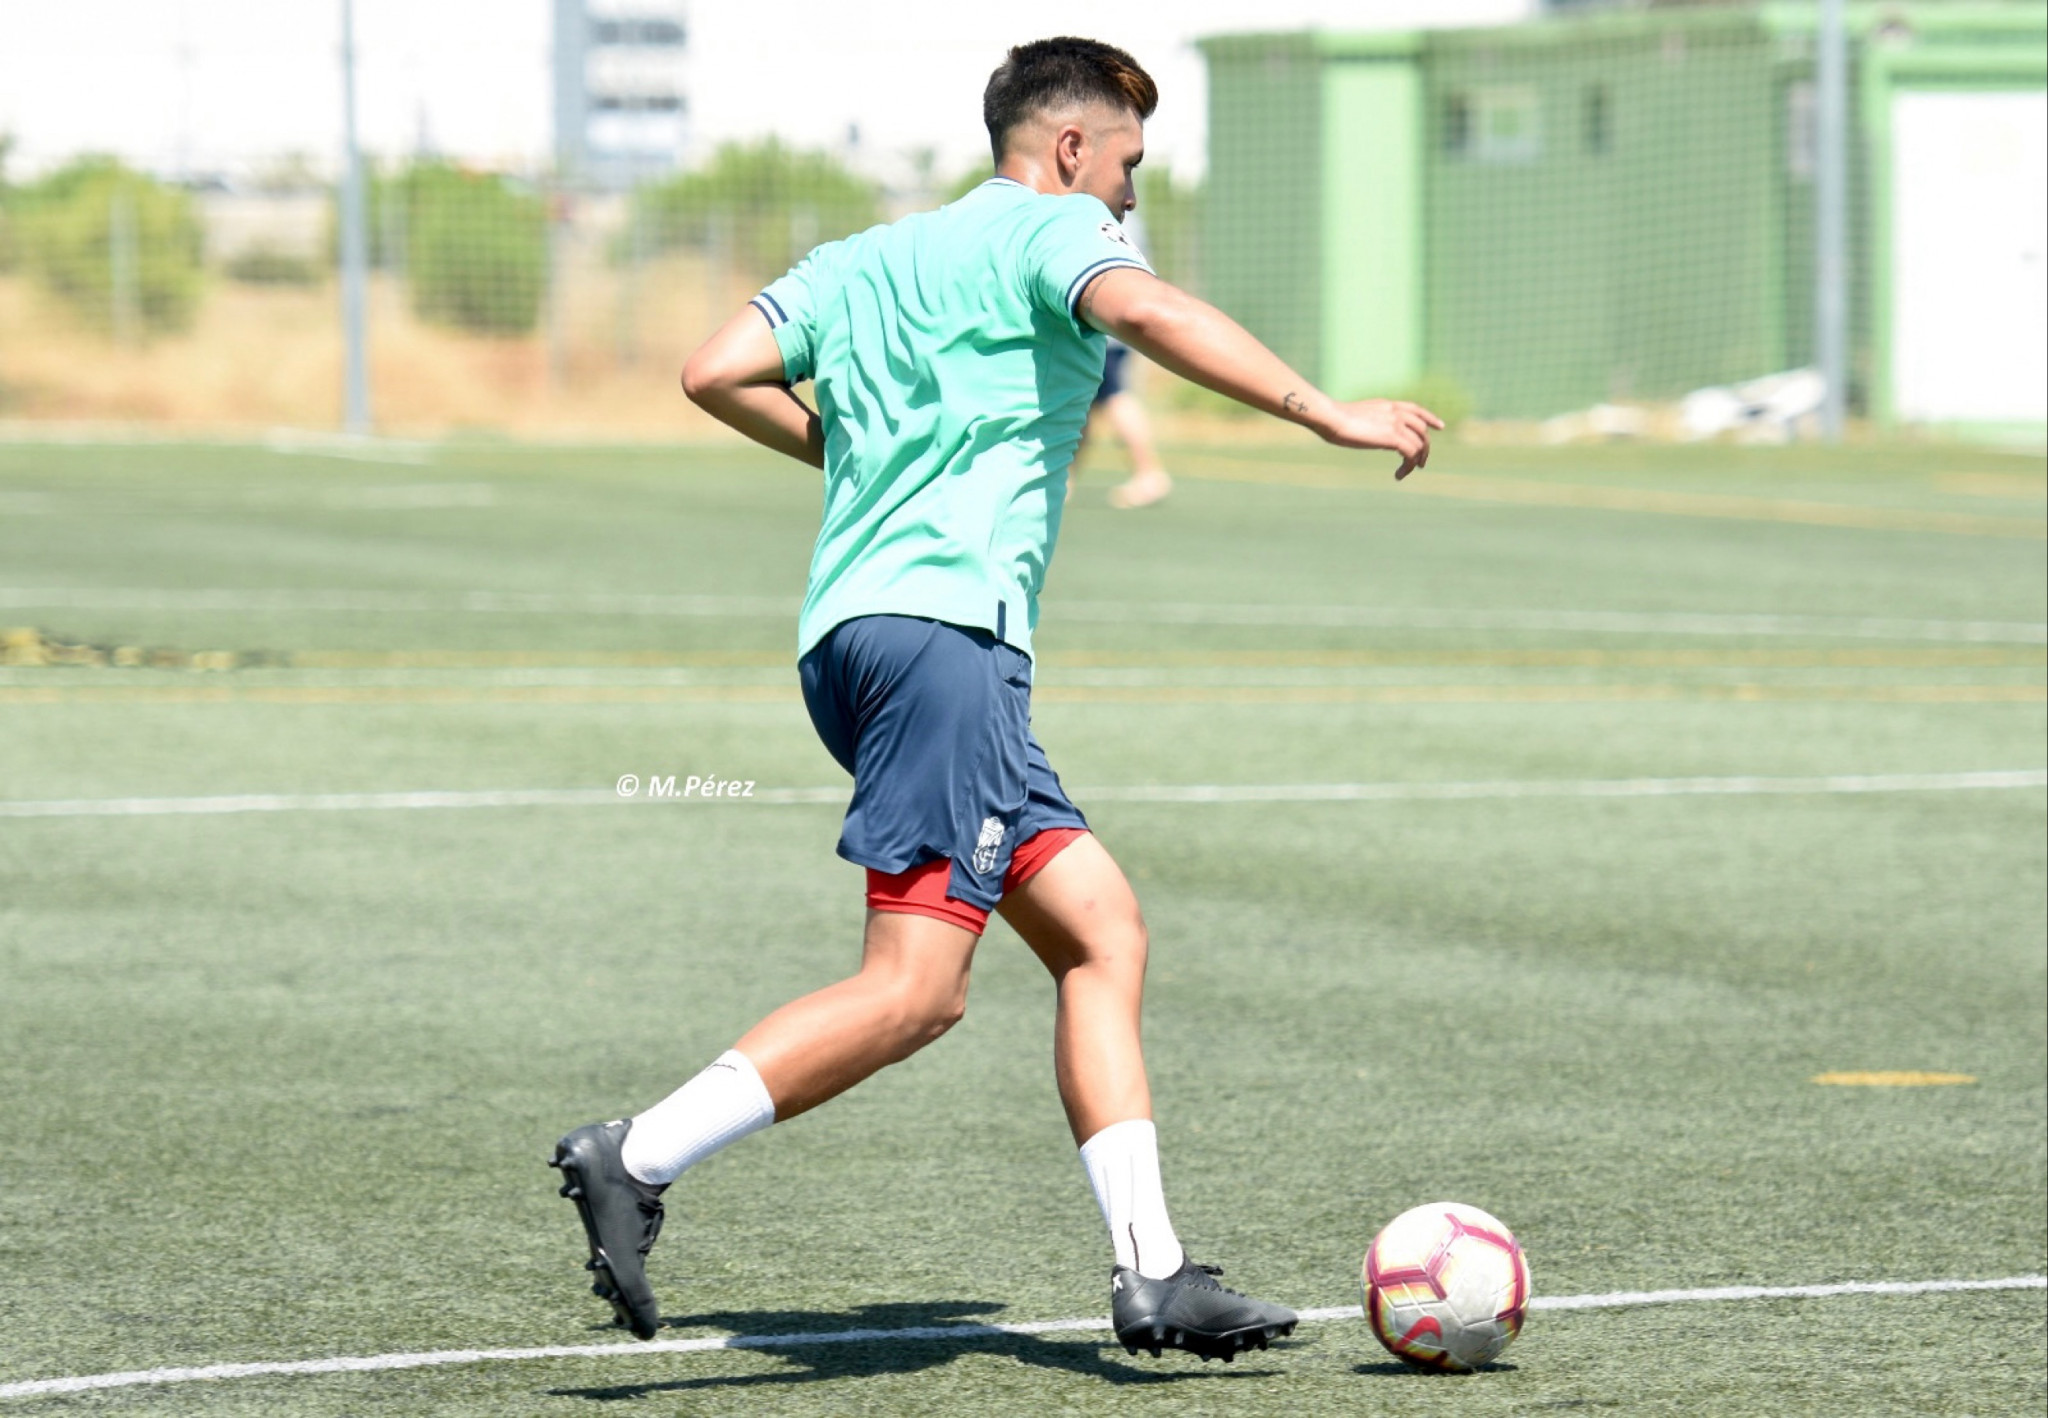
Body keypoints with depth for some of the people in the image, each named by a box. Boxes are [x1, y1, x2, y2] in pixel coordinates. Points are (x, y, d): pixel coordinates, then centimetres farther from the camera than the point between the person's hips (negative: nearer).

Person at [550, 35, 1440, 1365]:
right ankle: (638, 1158, -19)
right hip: (940, 622, -10)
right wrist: (1324, 412, -18)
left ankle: (1153, 1276, 2)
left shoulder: (863, 258, 25)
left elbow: (719, 373, 14)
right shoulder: (1049, 230, 4)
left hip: (851, 637, 10)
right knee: (916, 987, -15)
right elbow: (1143, 311, -18)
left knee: (1102, 933, 8)